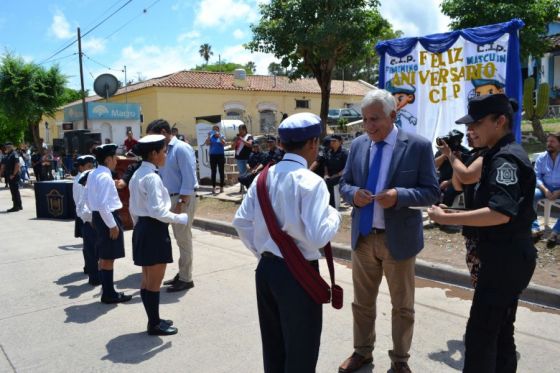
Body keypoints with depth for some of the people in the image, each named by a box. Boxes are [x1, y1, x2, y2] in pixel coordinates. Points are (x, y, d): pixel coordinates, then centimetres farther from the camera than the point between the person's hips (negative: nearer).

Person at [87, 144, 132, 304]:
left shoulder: (93, 174, 9)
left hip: (97, 216, 10)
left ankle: (107, 289, 30)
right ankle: (109, 294, 10)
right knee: (109, 257, 0)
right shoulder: (105, 177, -20)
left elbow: (88, 198, 17)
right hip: (107, 217, -10)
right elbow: (103, 204, -26)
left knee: (103, 256, 18)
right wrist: (112, 225, -20)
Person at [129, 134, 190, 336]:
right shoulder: (152, 177, -19)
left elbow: (133, 208, 16)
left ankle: (153, 319, 31)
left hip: (143, 228, 10)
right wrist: (180, 218, -15)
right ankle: (154, 324, 16)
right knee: (154, 281, 3)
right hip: (154, 230, -10)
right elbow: (157, 211, -25)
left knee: (147, 280, 18)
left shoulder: (137, 175, 11)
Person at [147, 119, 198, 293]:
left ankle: (186, 279, 8)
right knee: (179, 238, 15)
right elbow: (162, 176, 16)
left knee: (184, 239, -1)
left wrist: (181, 202, -21)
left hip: (183, 199, -8)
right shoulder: (166, 150, 13)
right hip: (172, 198, 8)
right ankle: (182, 274, 25)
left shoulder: (181, 148, -14)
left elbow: (189, 178, -19)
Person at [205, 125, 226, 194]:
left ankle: (221, 187, 8)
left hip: (220, 155, -1)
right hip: (212, 155, 1)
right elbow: (207, 143, -7)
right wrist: (208, 136, -16)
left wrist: (219, 136, -24)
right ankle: (213, 187, 6)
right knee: (213, 172, 2)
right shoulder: (211, 137, 5)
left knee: (221, 171, 2)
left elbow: (224, 143, -16)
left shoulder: (221, 136, 1)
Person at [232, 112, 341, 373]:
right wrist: (334, 216, -5)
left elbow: (241, 221, 5)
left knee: (273, 345, 22)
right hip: (298, 274, -7)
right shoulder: (310, 182, -18)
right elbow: (317, 237, -24)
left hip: (266, 269, 7)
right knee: (301, 349, 12)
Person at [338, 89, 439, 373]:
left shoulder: (418, 146, -10)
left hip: (398, 238, -3)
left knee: (402, 306, 14)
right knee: (362, 302, 18)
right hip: (362, 236, 4)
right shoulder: (357, 144, 2)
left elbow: (432, 192, -9)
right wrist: (353, 193, -15)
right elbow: (344, 183, 8)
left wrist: (399, 196, -27)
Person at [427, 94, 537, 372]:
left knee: (480, 331, -4)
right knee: (500, 329, 20)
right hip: (509, 256, 11)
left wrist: (445, 218, -28)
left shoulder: (506, 158, -19)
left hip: (505, 258, -11)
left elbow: (501, 213, -31)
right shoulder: (502, 154, 12)